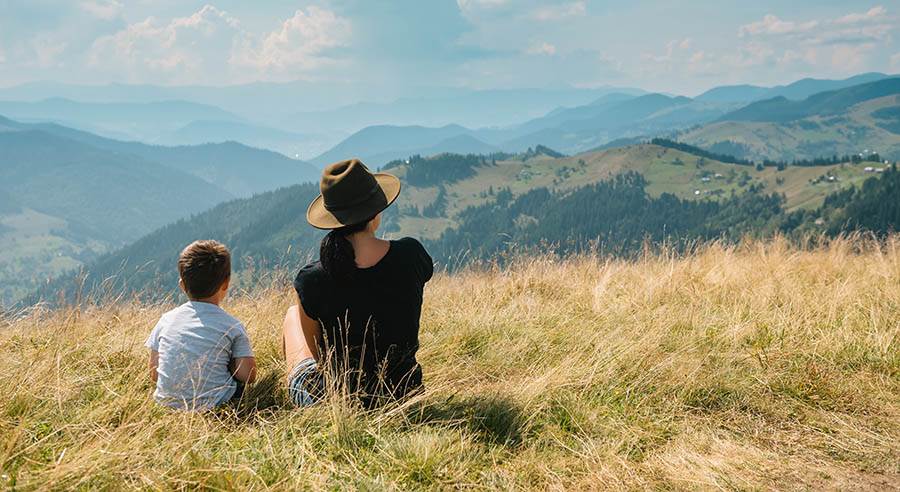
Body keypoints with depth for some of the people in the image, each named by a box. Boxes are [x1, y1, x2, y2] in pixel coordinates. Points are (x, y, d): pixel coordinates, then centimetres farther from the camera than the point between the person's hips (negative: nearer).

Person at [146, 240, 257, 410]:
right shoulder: (233, 326, -8)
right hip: (212, 407, -4)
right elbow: (247, 376, -10)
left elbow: (154, 374, 4)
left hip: (166, 403, 4)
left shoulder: (167, 320, 1)